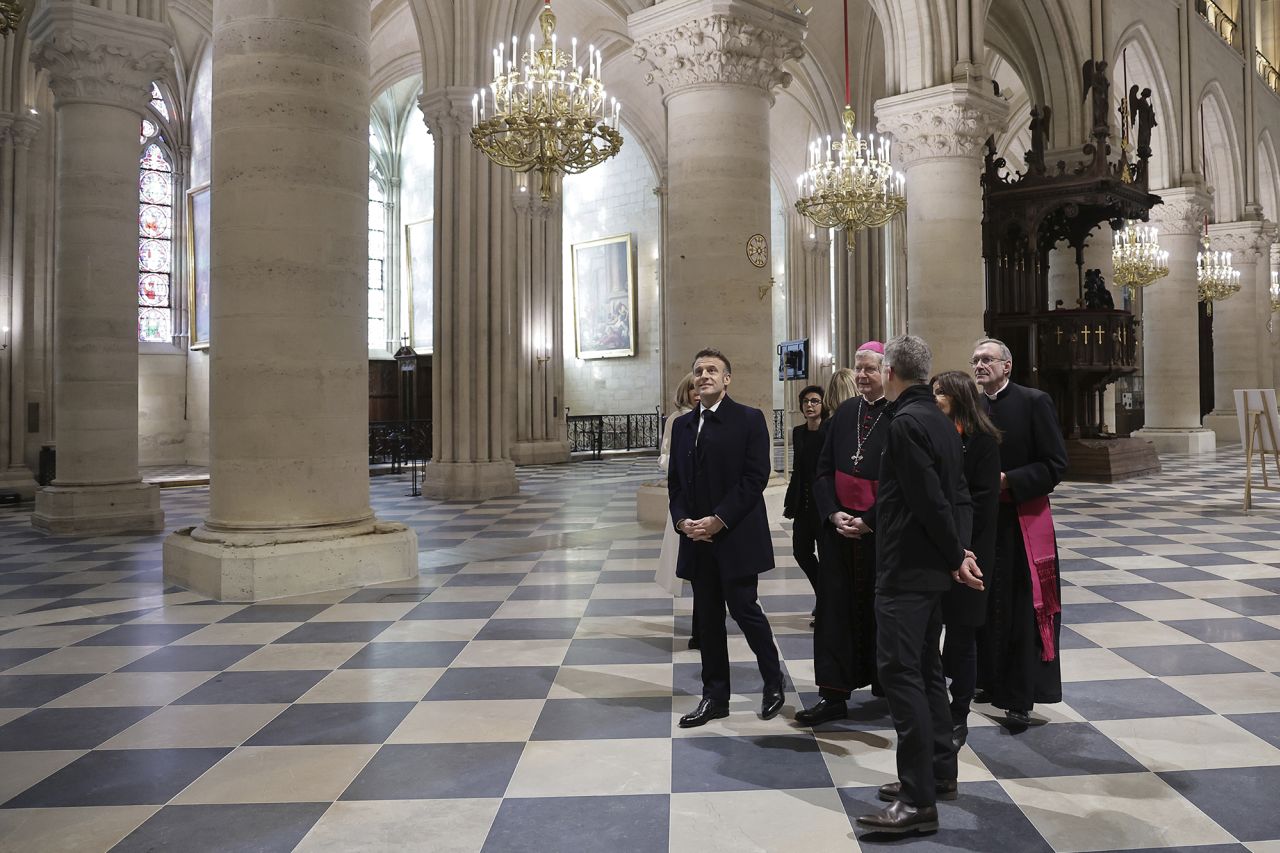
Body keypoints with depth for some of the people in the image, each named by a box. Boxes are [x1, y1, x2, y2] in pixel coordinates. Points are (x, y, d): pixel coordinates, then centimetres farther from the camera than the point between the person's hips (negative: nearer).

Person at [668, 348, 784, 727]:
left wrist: (718, 520, -16)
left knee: (744, 609, -1)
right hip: (697, 537, 5)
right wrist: (682, 520, -4)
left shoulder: (749, 419, -4)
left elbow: (756, 476, -12)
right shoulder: (682, 425, 12)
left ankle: (773, 682, 23)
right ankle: (715, 697, 21)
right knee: (708, 618, 10)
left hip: (737, 536, -5)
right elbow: (675, 480, 13)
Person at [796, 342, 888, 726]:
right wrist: (834, 514, -5)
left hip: (881, 532, -4)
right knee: (836, 607, 4)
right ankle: (833, 694, 11)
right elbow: (823, 471, 9)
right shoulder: (845, 413, 8)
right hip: (839, 526, 5)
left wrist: (871, 522, -15)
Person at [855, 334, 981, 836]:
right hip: (930, 568, 10)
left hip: (906, 569, -10)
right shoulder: (940, 420, 13)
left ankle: (919, 800, -3)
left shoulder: (905, 422, -17)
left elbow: (931, 499, -20)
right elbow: (958, 494, 13)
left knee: (900, 672, -7)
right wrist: (959, 552, 7)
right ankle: (940, 772, 29)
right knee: (925, 669, 18)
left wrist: (956, 558, -10)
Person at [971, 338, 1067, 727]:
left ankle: (1020, 699, 4)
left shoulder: (1034, 402, -6)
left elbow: (1055, 464, -10)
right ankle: (991, 682, 26)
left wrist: (1007, 481, -18)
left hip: (1022, 523, -5)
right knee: (986, 605, 12)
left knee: (1024, 611, -2)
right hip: (981, 521, 5)